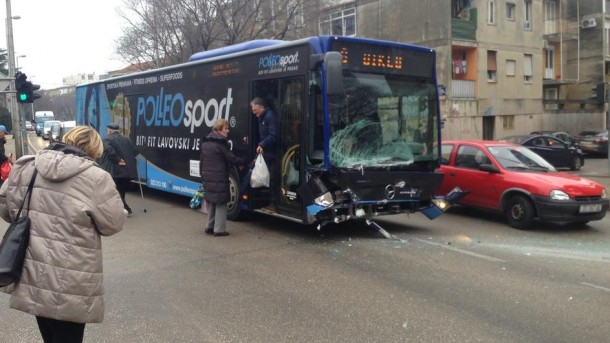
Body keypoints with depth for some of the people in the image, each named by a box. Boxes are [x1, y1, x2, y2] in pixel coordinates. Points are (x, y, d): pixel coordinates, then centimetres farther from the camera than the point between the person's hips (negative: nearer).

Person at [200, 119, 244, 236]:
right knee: (221, 203, -1)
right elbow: (231, 158, -14)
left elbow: (202, 160, 16)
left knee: (211, 202, 18)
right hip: (219, 178, -8)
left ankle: (210, 226, 24)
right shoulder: (221, 142, -13)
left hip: (207, 177, 8)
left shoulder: (205, 141, 12)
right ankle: (219, 229, 1)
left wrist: (203, 175, 21)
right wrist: (243, 162, 0)